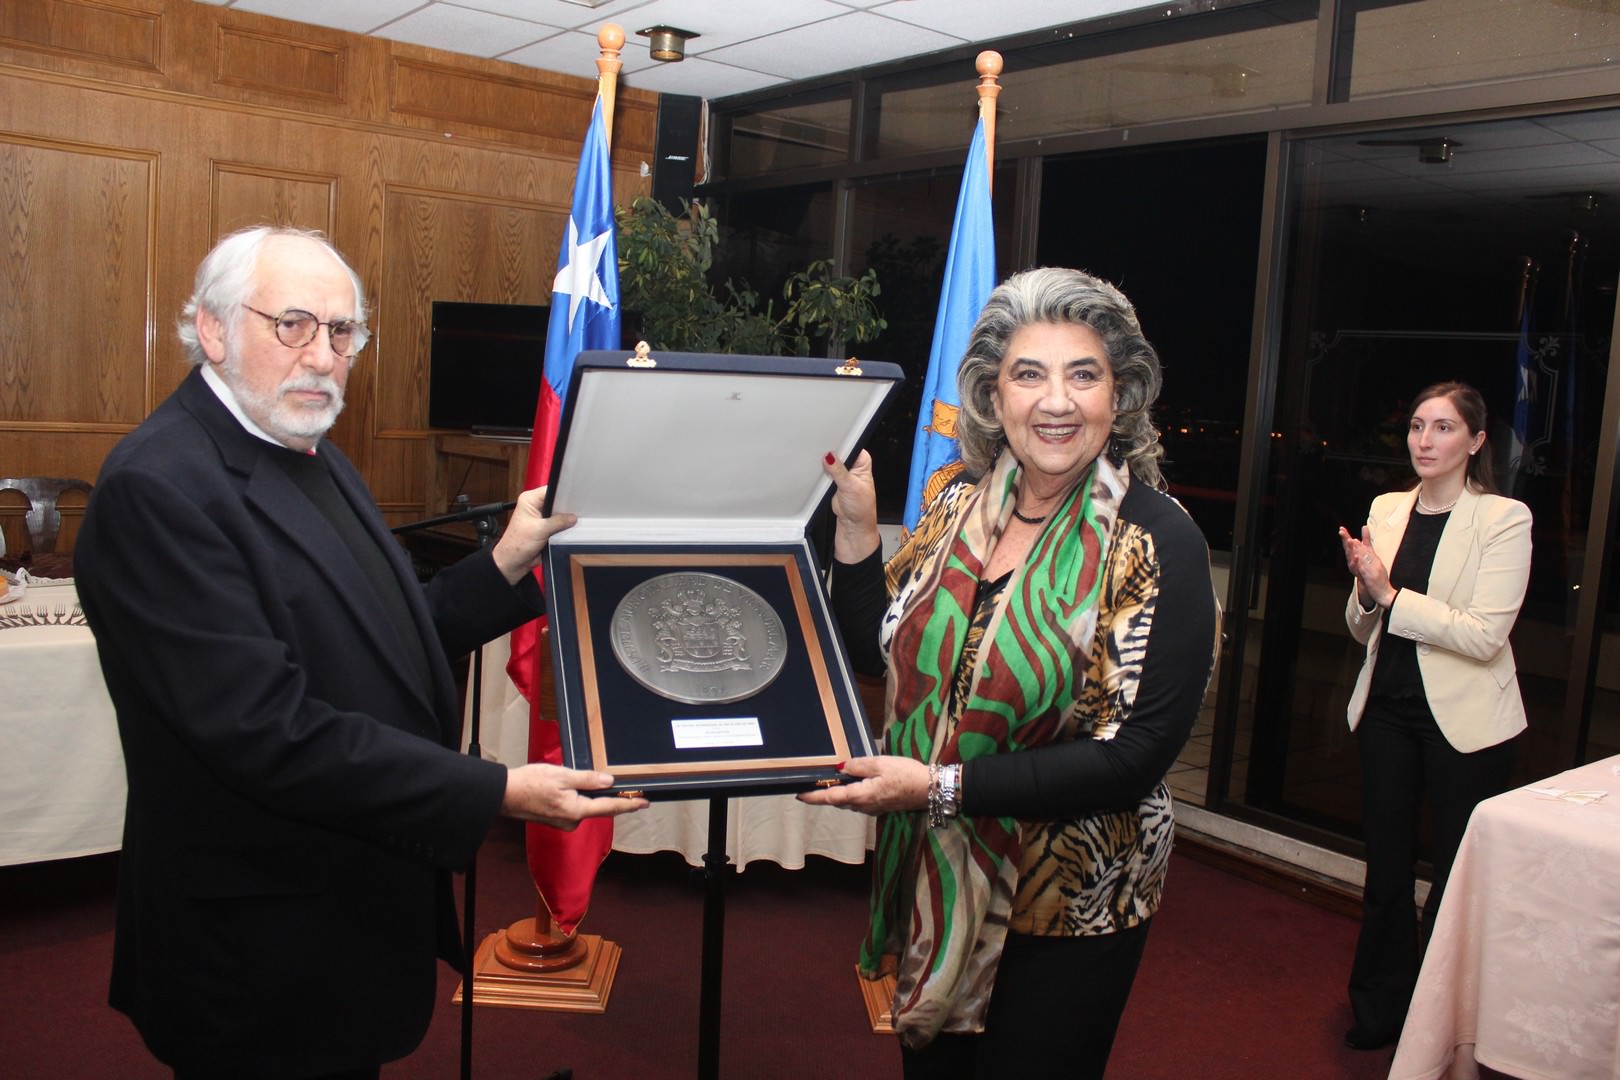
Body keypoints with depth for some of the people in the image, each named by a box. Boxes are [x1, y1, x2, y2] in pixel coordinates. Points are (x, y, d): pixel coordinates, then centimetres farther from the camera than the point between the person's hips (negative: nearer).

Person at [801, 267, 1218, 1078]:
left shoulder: (1158, 543, -18)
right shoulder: (959, 504, -2)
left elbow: (1137, 756, -22)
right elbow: (877, 652, 5)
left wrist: (942, 785, -27)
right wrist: (854, 525, -8)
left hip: (1065, 915, -5)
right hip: (932, 880, 5)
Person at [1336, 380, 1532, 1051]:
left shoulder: (1505, 519, -9)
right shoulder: (1387, 509, 5)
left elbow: (1484, 634, -18)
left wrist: (1390, 594, -20)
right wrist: (1366, 590, -12)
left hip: (1463, 719, -4)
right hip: (1387, 708, 4)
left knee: (1456, 881, 7)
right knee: (1385, 869, 13)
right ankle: (1378, 1011, 30)